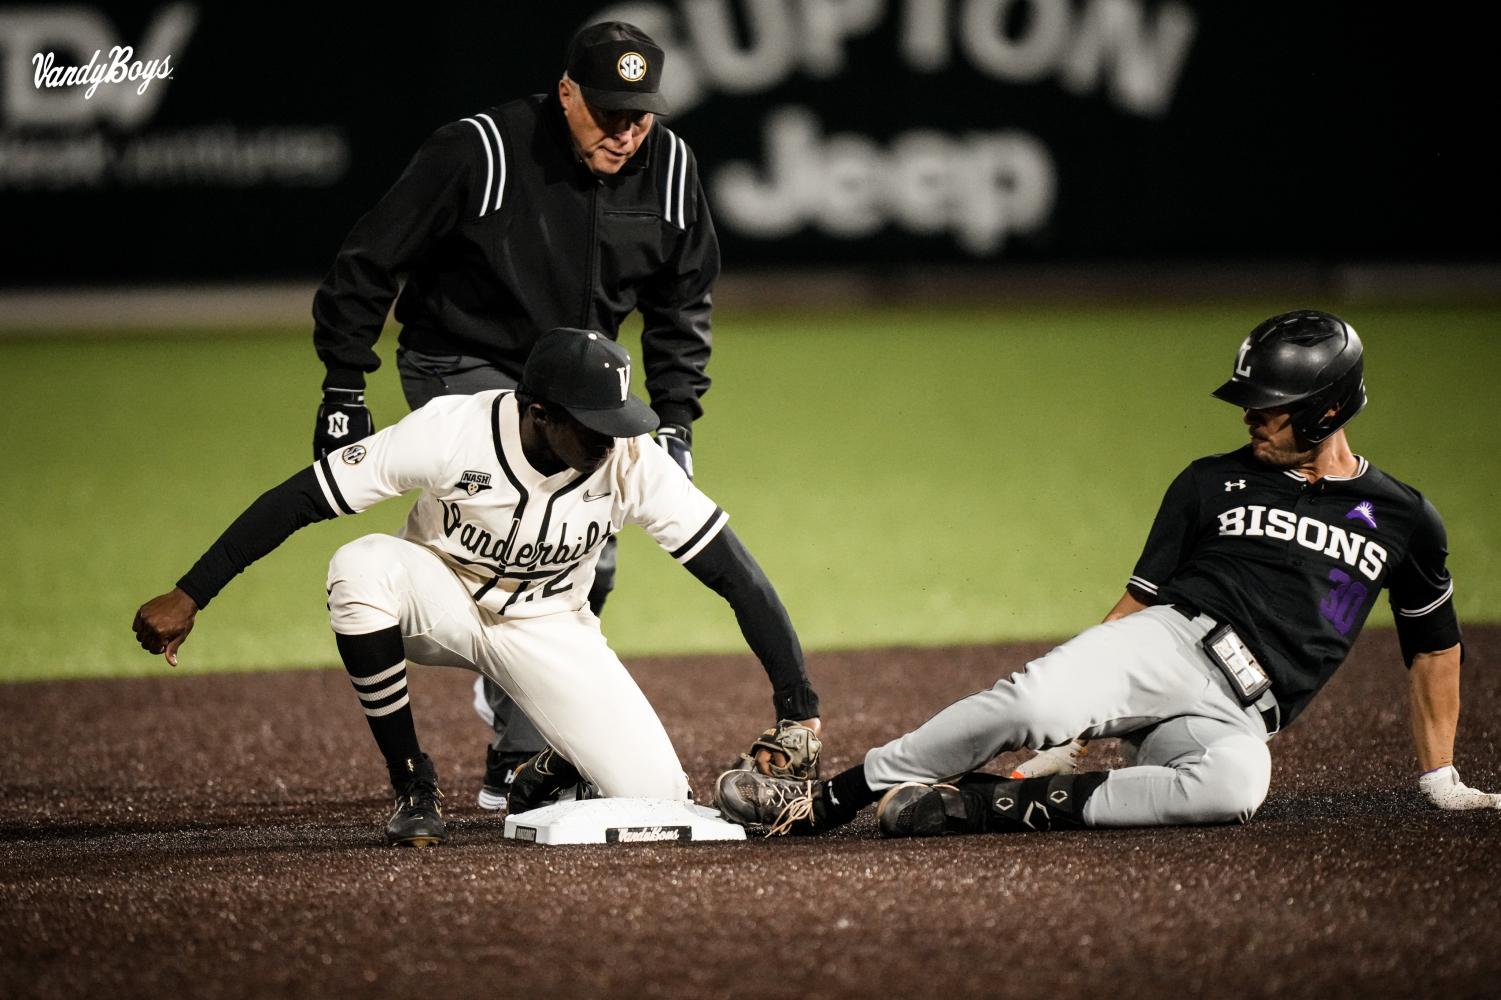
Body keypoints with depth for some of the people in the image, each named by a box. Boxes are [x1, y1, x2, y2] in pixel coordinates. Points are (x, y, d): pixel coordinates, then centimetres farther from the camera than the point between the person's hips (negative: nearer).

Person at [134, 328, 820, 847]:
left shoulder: (631, 462, -25)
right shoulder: (451, 433, -30)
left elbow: (735, 575, -19)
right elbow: (301, 498, -26)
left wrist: (798, 708, -23)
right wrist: (188, 597, -29)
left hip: (550, 630, 1)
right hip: (441, 605, -1)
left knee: (655, 796, -19)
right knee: (362, 566, -38)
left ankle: (556, 771, 19)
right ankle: (413, 787, -20)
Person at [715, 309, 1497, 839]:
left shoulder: (1402, 519, 14)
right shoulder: (1211, 484, 15)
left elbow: (1436, 645, 24)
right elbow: (1138, 600, 15)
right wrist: (1075, 690, 4)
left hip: (1228, 719, -1)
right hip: (1167, 645, 1)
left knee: (1235, 783, -41)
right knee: (1033, 701, -35)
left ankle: (984, 806, -37)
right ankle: (825, 799, -28)